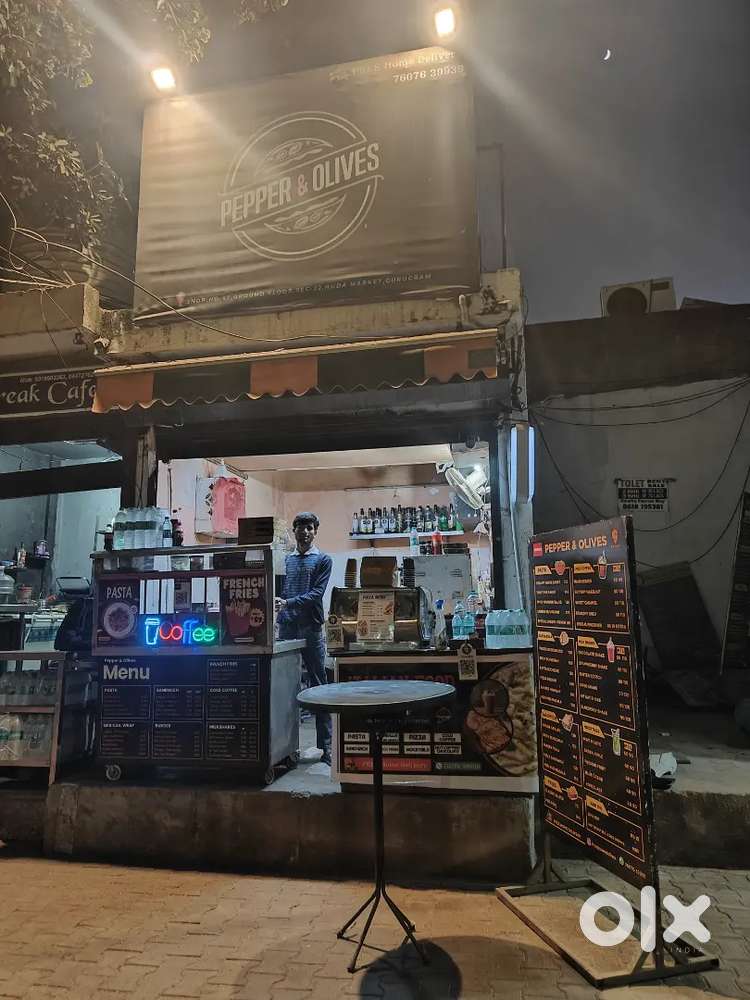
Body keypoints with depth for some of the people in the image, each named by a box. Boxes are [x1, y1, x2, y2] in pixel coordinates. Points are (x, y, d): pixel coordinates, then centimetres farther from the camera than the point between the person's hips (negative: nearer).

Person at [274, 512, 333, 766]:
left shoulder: (323, 560, 4)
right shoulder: (286, 560, 16)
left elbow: (316, 593, -7)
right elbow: (279, 592, 16)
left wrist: (288, 603, -19)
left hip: (311, 629, -3)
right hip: (286, 628, 4)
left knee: (318, 685, -1)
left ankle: (325, 747, 4)